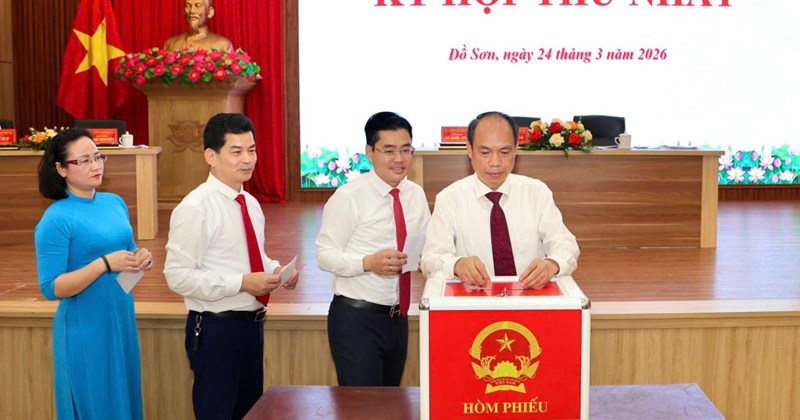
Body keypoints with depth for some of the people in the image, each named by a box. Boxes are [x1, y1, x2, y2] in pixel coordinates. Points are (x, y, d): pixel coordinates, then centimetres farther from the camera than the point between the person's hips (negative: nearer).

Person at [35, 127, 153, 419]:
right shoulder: (56, 219, -16)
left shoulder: (115, 202, 5)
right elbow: (50, 288, -18)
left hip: (122, 318, 7)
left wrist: (141, 257, -7)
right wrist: (105, 264, -26)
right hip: (85, 327, -6)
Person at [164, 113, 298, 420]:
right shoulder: (195, 208, -17)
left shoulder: (250, 203, 9)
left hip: (252, 324, 8)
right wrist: (241, 283, -25)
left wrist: (277, 271, -1)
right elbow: (178, 276, -21)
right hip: (216, 329, -8)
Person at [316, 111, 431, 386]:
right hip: (356, 317, -6)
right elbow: (325, 255, -13)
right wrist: (368, 263, -28)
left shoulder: (416, 195, 6)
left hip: (397, 317, 6)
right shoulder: (349, 196, -11)